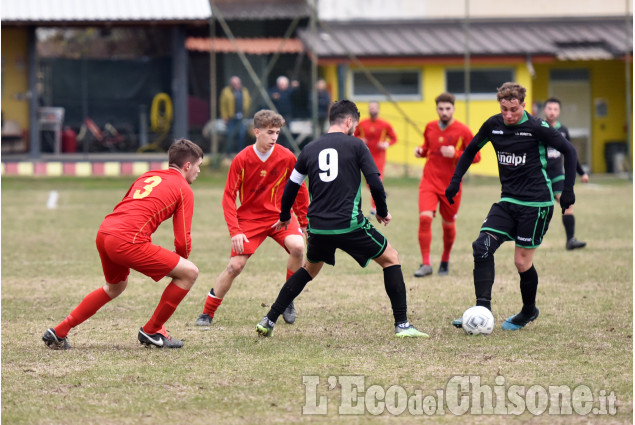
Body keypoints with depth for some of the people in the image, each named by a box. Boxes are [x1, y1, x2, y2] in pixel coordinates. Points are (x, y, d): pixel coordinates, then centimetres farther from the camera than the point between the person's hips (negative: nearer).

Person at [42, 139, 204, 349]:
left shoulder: (148, 176, 26)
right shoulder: (184, 190, 5)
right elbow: (183, 241, 1)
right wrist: (181, 258, 22)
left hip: (104, 233, 8)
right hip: (128, 240, -8)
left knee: (115, 286, 35)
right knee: (189, 272, 0)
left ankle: (58, 332, 34)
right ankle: (152, 331, 11)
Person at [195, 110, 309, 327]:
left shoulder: (286, 157, -9)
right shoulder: (242, 160, -13)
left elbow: (299, 190, 5)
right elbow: (229, 197, -9)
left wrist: (304, 223, 7)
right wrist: (235, 231, -17)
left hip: (279, 215, 1)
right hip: (249, 217, -1)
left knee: (297, 246, -27)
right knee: (235, 265, -12)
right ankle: (207, 313, 5)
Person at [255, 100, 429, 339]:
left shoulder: (310, 150, 11)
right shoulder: (355, 146, -1)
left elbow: (291, 187, 18)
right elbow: (375, 183, -7)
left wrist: (284, 217, 35)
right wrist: (383, 212, 11)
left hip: (318, 227, 5)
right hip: (349, 225, -5)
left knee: (310, 268, 30)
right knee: (390, 259, 13)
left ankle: (269, 321, 22)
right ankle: (402, 325, 5)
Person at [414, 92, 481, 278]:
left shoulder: (463, 131, -6)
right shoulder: (430, 127, 5)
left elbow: (476, 156, -5)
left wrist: (455, 154, -20)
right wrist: (420, 151, 0)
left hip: (451, 185, -2)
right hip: (429, 182, 2)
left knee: (448, 225, 10)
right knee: (425, 218, -18)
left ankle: (445, 261, 35)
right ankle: (425, 264, -12)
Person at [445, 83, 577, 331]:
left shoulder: (537, 128, -12)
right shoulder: (493, 125, 2)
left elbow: (569, 152, -6)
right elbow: (471, 150, 18)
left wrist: (568, 190, -11)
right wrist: (455, 180, 10)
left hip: (536, 203, -5)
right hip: (508, 201, 5)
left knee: (522, 262, -1)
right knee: (482, 247, -13)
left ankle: (529, 311, 23)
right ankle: (483, 309, -13)